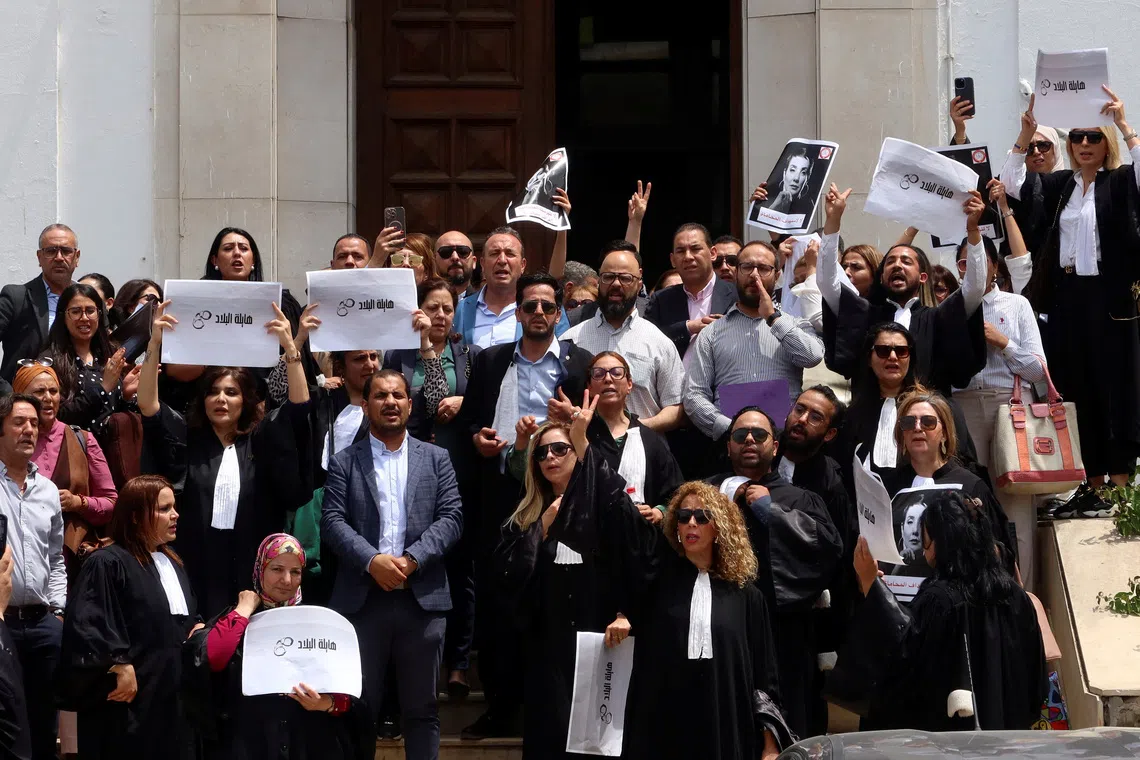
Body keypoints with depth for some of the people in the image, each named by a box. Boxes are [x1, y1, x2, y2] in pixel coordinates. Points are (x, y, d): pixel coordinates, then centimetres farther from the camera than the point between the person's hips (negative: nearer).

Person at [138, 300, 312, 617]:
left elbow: (299, 406, -3)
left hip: (250, 566, 0)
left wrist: (290, 348, -15)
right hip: (196, 566, 0)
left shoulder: (263, 439, 8)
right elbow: (148, 405, -4)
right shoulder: (185, 438, 7)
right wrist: (154, 345, -15)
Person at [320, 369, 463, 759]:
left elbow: (451, 517, 1)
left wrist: (411, 559, -13)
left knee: (422, 708, 7)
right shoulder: (344, 462, 7)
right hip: (362, 598, -1)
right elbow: (332, 522, -2)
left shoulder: (436, 459, 10)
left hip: (422, 597, 1)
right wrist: (372, 560, -17)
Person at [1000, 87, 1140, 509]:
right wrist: (1025, 135, 1)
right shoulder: (1059, 185, 12)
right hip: (1067, 296, 5)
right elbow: (1011, 183, 10)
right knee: (1077, 391, 6)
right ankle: (1091, 482, 11)